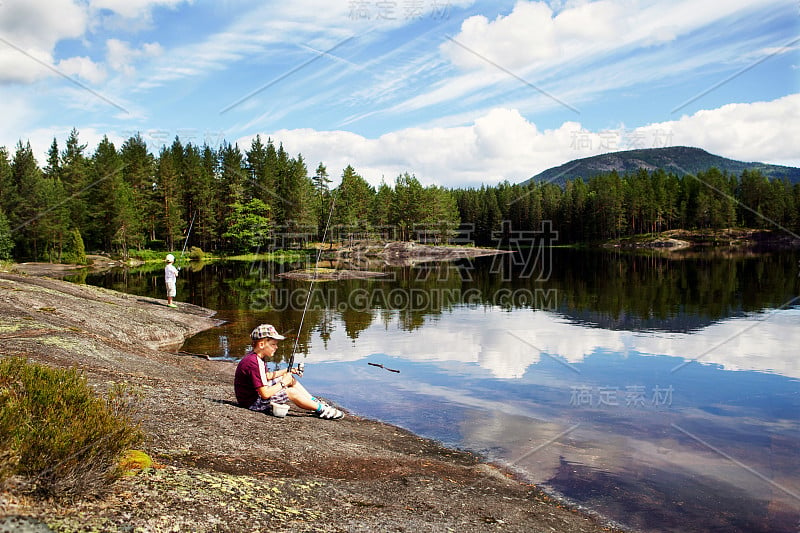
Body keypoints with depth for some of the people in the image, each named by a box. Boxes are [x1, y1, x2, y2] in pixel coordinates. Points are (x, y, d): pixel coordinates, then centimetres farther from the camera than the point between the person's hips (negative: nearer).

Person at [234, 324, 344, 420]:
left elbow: (266, 376, 21)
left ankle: (315, 402, 15)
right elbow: (265, 394, -31)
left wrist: (287, 371, 12)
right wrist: (283, 383, -16)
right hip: (252, 403, -11)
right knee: (291, 392, -17)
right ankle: (322, 410, -2)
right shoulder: (253, 363, -29)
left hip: (257, 392, 11)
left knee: (291, 379, 11)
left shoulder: (254, 356, 5)